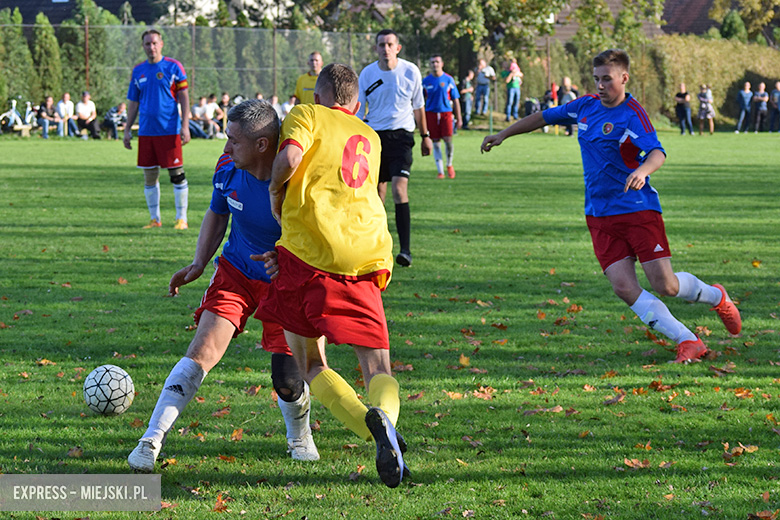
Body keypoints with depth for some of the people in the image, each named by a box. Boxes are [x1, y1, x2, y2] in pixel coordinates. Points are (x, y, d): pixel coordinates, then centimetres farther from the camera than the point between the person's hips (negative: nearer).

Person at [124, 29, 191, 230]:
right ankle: (155, 219, 14)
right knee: (149, 176, 6)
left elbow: (184, 98, -1)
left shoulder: (173, 67, 0)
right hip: (146, 131, 4)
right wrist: (127, 130, 12)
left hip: (169, 130, -4)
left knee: (177, 174, -3)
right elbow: (133, 102, 17)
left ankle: (182, 218, 3)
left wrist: (185, 126, -9)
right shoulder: (138, 71, 11)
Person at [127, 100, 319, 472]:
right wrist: (199, 263, -2)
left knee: (287, 382, -6)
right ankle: (151, 441, -12)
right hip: (236, 272, 3)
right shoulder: (228, 167, -12)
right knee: (201, 353, -14)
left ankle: (299, 437, 28)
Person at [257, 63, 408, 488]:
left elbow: (290, 156, -10)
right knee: (378, 369, 5)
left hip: (310, 252, -4)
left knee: (310, 364, 8)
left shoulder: (307, 115, 9)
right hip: (368, 257, 4)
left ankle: (369, 425, -20)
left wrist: (275, 189, 7)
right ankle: (384, 413, -32)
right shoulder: (371, 139, 27)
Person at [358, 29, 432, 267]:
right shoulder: (367, 74, 0)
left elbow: (418, 105, 12)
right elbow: (358, 111, 7)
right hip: (375, 136, 2)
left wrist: (425, 136, 16)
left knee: (399, 189, -17)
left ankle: (405, 250, -21)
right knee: (376, 194, 5)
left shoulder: (410, 71, -1)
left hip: (401, 136, -2)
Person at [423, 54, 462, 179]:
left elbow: (455, 100, 7)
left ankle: (449, 165, 14)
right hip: (431, 113, 1)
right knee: (435, 143, 1)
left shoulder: (448, 80, 3)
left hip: (446, 113, -1)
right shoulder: (426, 81, 6)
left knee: (448, 140, -12)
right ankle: (440, 171, 8)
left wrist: (459, 118, 4)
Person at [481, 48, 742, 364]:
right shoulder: (586, 106, 7)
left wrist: (642, 170, -50)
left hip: (638, 208, -6)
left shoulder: (632, 115, -14)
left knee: (665, 285, -9)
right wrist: (503, 135, 24)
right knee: (624, 287, -12)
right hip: (600, 216, 6)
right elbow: (545, 117, 22)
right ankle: (688, 342, -6)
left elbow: (657, 153, -29)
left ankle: (716, 297, 24)